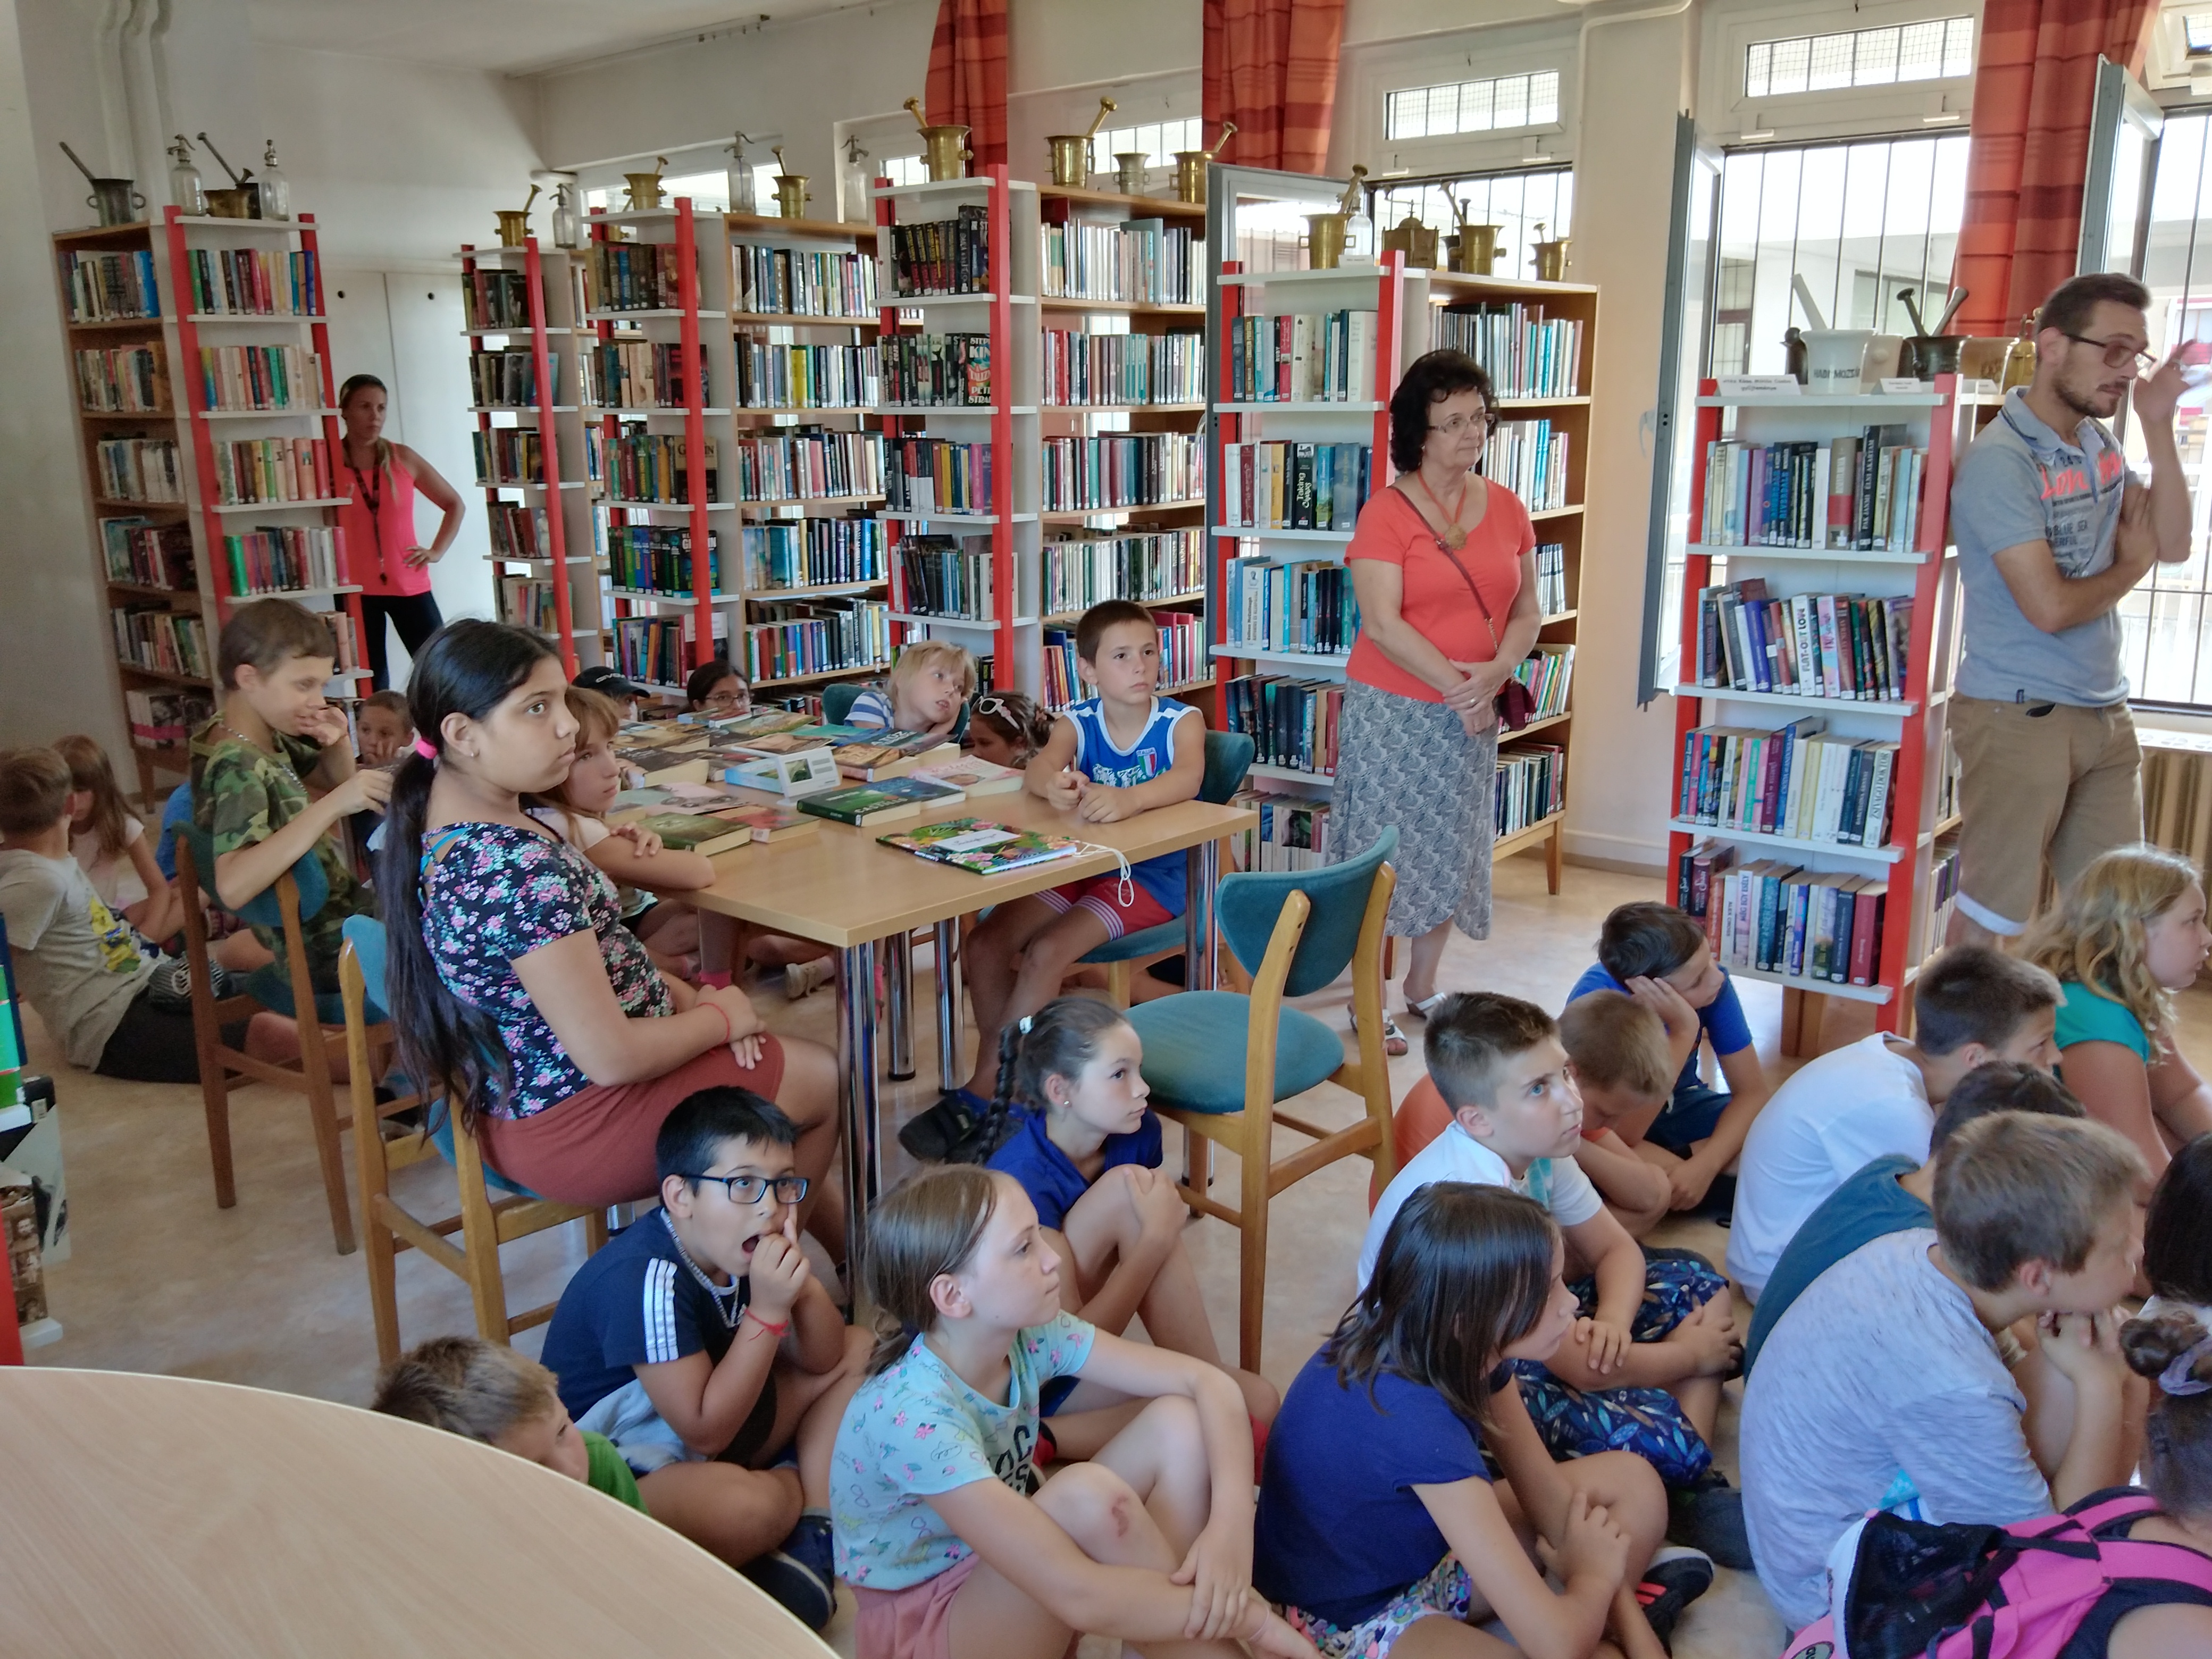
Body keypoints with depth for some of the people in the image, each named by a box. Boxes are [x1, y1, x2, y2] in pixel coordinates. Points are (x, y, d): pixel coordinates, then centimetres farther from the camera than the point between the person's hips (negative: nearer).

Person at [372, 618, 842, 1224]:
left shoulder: (431, 825, 0)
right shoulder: (520, 866, -31)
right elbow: (611, 1057, -29)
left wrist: (685, 996, -1)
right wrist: (720, 1017, -11)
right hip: (574, 1125, -10)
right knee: (824, 1079, 9)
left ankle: (838, 1244, 37)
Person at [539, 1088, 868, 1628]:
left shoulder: (739, 1249, -5)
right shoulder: (647, 1279, -29)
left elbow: (822, 1361, -1)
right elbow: (706, 1430, -29)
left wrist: (803, 1282, -21)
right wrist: (767, 1311, -33)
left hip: (712, 1419, 9)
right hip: (614, 1470, -9)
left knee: (862, 1351, 5)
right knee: (746, 1506, -39)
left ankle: (813, 1533, -8)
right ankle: (806, 1489, -3)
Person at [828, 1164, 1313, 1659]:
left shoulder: (1030, 1335, -14)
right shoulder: (914, 1416, -33)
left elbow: (1209, 1383, -12)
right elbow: (1079, 1596, -38)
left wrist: (1231, 1527, -30)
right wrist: (1245, 1616, -28)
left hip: (1005, 1578, 7)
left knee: (1179, 1421, -13)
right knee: (1089, 1496, -34)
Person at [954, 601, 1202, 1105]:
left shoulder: (1181, 721, -8)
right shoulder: (1077, 722, 1)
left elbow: (1188, 777, -30)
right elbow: (1040, 765, -20)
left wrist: (1128, 799, -52)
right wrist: (1054, 785, -47)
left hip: (1153, 872, -5)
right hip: (1079, 864, 5)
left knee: (1047, 951, -23)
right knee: (985, 942, -11)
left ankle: (985, 1087, -9)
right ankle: (1003, 1072, 5)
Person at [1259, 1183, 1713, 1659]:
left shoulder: (1462, 1350, -13)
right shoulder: (1415, 1423, -38)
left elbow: (1550, 1493, 1)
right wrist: (1595, 1577, -13)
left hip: (1424, 1549, 9)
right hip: (1352, 1617, -8)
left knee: (1633, 1481, 3)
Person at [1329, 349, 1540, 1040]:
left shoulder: (1508, 509, 6)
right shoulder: (1386, 512, -10)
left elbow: (1526, 610, 8)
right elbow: (1382, 624, -17)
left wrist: (1495, 675, -11)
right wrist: (1457, 685, -18)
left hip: (1472, 715, 5)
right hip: (1392, 711, -5)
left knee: (1452, 853, 13)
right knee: (1380, 854, 1)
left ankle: (1423, 989, 30)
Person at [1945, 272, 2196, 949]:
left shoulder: (2100, 445, 11)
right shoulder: (1999, 460, -16)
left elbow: (2172, 545, 4)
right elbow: (2049, 607, -20)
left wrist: (2158, 426, -3)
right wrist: (2130, 566, -1)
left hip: (2105, 715, 8)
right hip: (2020, 717, -8)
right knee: (1992, 917, 0)